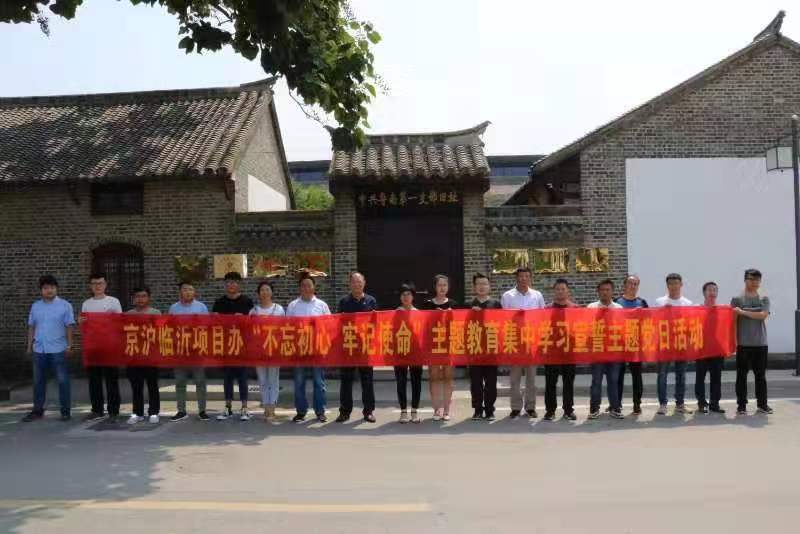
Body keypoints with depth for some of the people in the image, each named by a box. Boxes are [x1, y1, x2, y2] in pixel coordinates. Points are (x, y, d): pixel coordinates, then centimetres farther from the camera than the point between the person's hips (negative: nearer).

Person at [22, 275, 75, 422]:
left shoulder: (65, 305, -2)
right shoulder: (35, 306, 9)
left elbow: (69, 326, -4)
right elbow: (31, 326, 15)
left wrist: (69, 345, -9)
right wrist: (29, 345, 11)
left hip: (58, 349, -4)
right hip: (39, 349, 4)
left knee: (62, 380, 0)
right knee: (38, 381, 11)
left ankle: (66, 410, 7)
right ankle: (37, 410, 21)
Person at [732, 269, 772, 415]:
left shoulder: (764, 299, 8)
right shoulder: (737, 299, 0)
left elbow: (763, 316, -10)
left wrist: (743, 312, -13)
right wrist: (733, 341, -8)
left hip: (761, 344, 2)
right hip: (743, 344, -2)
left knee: (761, 376, 8)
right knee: (741, 376, 1)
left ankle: (762, 404, 18)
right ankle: (741, 406, 7)